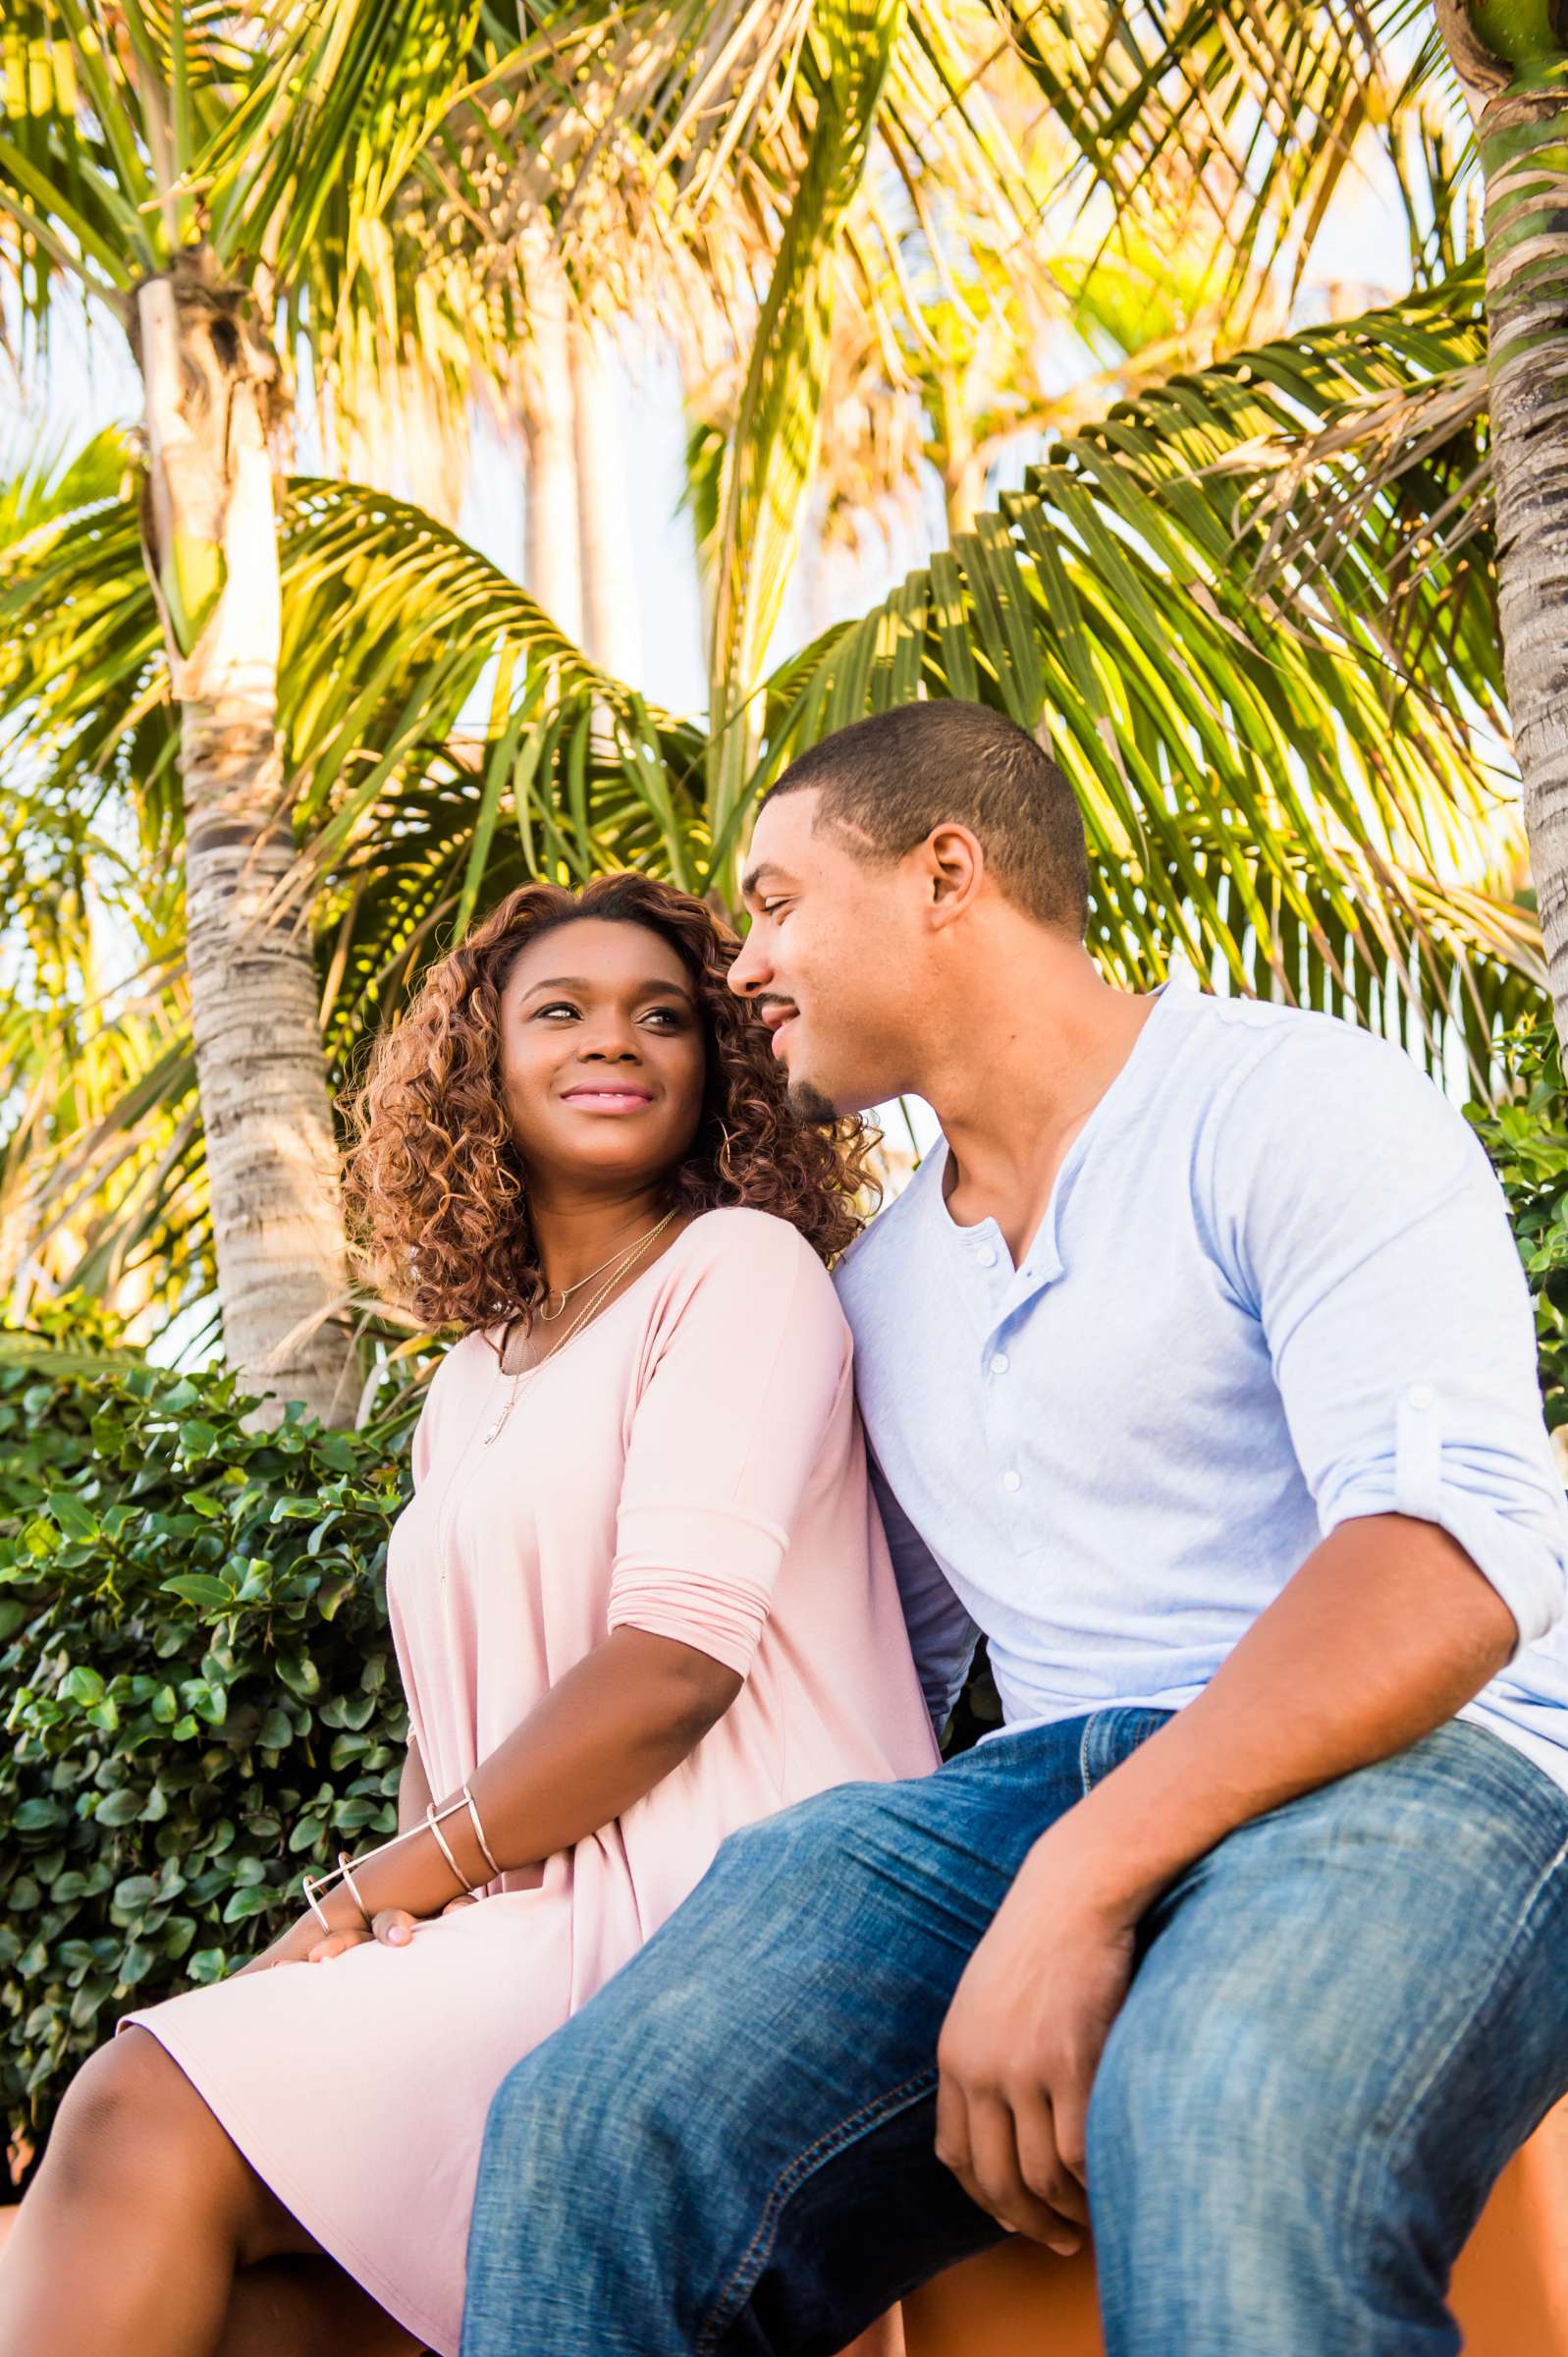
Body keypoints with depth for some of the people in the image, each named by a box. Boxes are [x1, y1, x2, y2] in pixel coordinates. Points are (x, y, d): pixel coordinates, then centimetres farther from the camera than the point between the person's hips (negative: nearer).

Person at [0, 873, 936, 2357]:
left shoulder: (742, 1266, -2)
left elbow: (677, 1663, -13)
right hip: (534, 1927, 7)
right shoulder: (475, 1376, 22)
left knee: (145, 2117, -20)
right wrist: (395, 1926, -2)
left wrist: (375, 1894, -8)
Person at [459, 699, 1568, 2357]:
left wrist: (1079, 1885, -26)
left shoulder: (1289, 1101, -1)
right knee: (598, 2128, -24)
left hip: (1425, 1763, -5)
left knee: (1230, 2138, -42)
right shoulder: (878, 1287, 23)